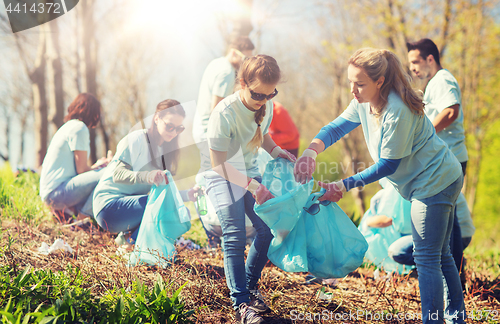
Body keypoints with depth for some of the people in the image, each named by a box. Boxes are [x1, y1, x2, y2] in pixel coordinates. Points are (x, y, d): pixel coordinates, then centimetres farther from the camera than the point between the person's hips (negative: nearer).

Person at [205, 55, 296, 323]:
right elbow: (219, 164, -26)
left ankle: (250, 286, 14)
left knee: (268, 228, -6)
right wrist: (253, 186, -33)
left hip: (249, 172, 6)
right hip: (221, 176, -6)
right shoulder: (225, 114, -28)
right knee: (235, 235, -20)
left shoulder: (266, 106, -7)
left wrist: (276, 151, -6)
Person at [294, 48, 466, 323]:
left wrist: (344, 186, -20)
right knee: (439, 254, 20)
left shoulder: (397, 112, -29)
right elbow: (337, 127, 2)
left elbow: (388, 165, -23)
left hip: (435, 182, -10)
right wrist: (311, 151, -18)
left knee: (426, 259, -6)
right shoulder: (365, 102, -3)